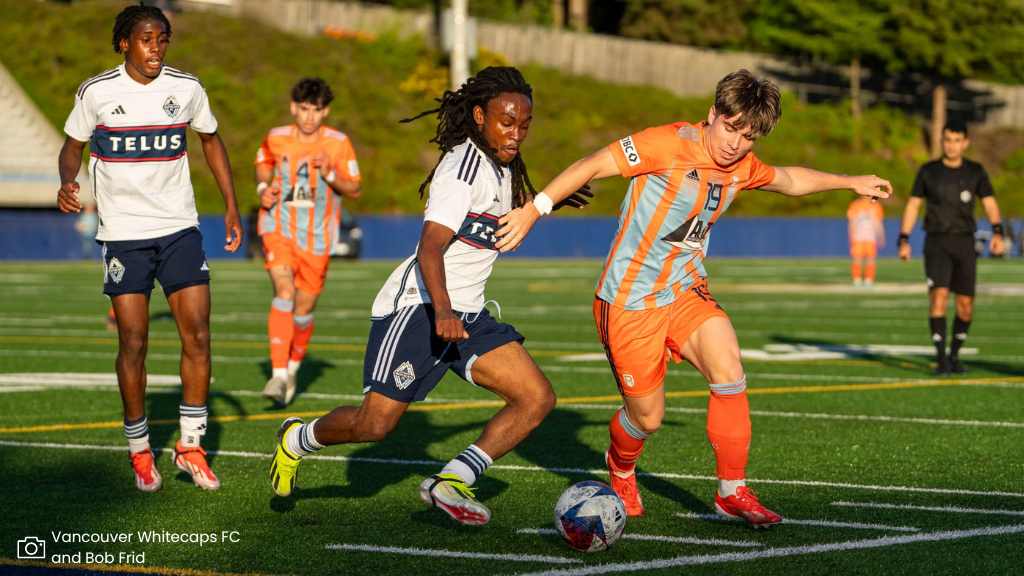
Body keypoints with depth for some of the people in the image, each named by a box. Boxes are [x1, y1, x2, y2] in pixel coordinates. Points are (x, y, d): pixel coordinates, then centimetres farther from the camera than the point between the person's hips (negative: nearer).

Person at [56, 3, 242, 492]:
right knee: (133, 343, -4)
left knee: (197, 335, -6)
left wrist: (231, 207, 11)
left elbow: (211, 141, 16)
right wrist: (67, 183, -14)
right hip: (122, 232, -2)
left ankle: (190, 445, 6)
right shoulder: (96, 93, -5)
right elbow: (73, 145, 8)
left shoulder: (185, 89, 1)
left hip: (180, 230, 2)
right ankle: (140, 451, 12)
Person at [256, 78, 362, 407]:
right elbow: (263, 164, 21)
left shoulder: (338, 144, -5)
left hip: (317, 238, 1)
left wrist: (330, 175, -21)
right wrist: (263, 188, 1)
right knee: (284, 292, -23)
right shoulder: (275, 139, -1)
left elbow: (354, 191, -2)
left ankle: (292, 370, 34)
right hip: (279, 229, -1)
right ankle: (277, 376, -29)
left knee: (303, 310, 7)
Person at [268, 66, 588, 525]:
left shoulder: (501, 167, 12)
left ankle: (450, 483, -10)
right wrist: (442, 311, -43)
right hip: (419, 307, -9)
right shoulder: (463, 167, -17)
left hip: (467, 314, 9)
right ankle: (297, 439, 23)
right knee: (374, 425, -7)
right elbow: (429, 249, -29)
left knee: (538, 398, -8)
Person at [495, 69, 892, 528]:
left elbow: (788, 179, 25)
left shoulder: (744, 167, 2)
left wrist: (851, 182, 29)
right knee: (647, 417, 1)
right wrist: (532, 211, -24)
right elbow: (593, 165, -20)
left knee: (728, 366, -23)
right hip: (630, 300, -5)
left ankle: (732, 491, -11)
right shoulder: (671, 145, -20)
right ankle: (621, 467, 39)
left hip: (686, 291, 5)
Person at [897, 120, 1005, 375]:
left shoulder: (976, 172, 4)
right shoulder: (928, 171, 2)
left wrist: (997, 233, -17)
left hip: (964, 242, 2)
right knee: (939, 296, -18)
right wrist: (904, 240, -3)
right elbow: (913, 205, 5)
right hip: (936, 242, -2)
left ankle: (954, 355, 22)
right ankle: (940, 358, -16)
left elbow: (990, 204, 0)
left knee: (965, 304, 2)